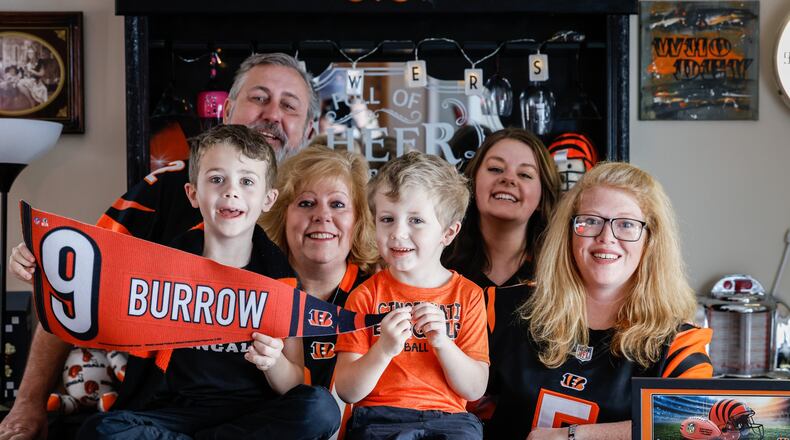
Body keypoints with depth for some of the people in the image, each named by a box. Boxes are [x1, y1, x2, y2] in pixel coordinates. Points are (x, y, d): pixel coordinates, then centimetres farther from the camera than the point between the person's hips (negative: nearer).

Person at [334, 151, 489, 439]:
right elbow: (347, 392, 1)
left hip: (449, 417, 2)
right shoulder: (366, 296, 7)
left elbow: (474, 390, 4)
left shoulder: (468, 295, 10)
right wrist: (384, 349, -16)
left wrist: (442, 342, -11)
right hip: (379, 417, -1)